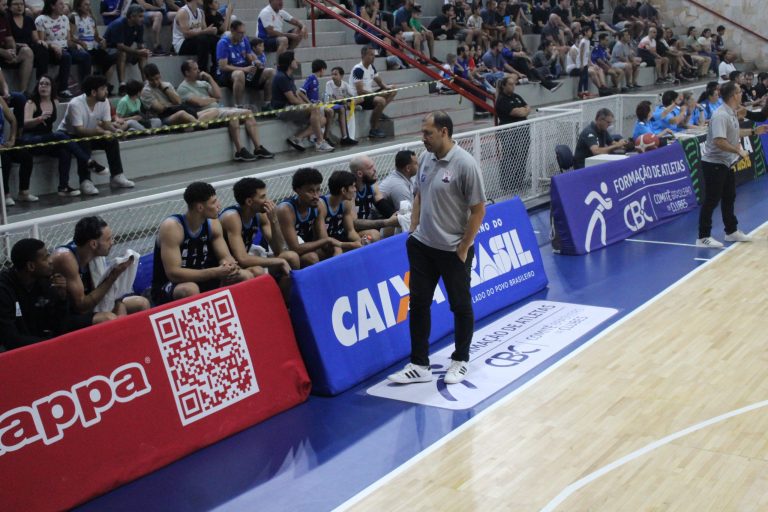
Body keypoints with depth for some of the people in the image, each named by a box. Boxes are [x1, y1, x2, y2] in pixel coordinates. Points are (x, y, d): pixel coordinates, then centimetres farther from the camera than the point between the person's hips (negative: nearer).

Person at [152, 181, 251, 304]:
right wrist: (216, 272, -35)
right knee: (190, 290, -40)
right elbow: (173, 273, -29)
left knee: (246, 277, -9)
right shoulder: (171, 227, -24)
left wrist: (230, 266, -25)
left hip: (199, 280, 7)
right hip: (167, 287, -6)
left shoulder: (212, 223, -3)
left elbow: (225, 256, 2)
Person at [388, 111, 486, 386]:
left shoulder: (465, 164, -17)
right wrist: (413, 230, 8)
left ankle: (460, 361, 28)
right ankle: (419, 365, 18)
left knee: (460, 306, 11)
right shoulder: (425, 158, 3)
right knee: (418, 303, 8)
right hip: (422, 246, 6)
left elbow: (478, 210, -14)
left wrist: (463, 249, -13)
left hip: (454, 250, -6)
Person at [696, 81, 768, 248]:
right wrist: (739, 150, -24)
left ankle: (731, 231, 31)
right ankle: (703, 237, 3)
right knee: (711, 201, -4)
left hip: (727, 163, 10)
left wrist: (753, 131, 21)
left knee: (729, 198, 18)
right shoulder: (721, 115, -24)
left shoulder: (732, 113, 7)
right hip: (713, 163, -10)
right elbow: (719, 141, -31)